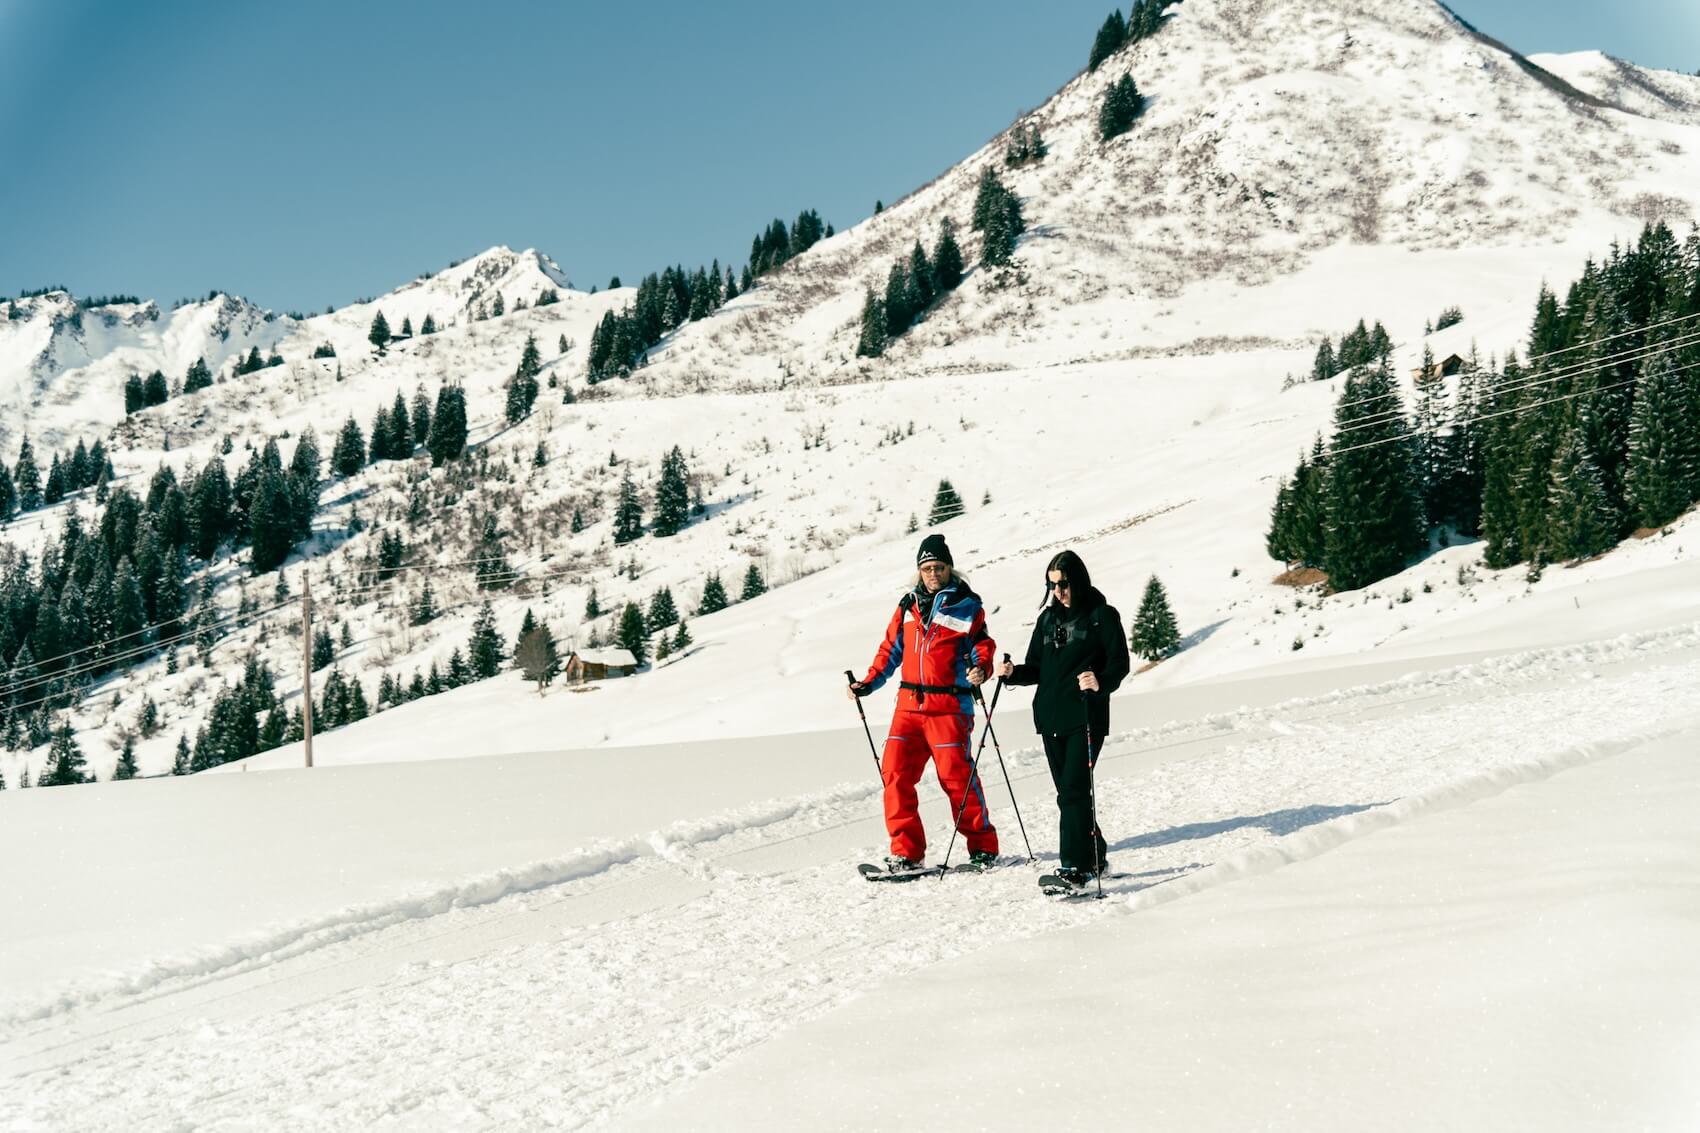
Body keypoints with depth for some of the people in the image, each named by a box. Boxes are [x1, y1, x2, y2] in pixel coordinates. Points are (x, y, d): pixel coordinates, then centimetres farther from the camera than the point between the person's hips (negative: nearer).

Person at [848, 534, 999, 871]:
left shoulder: (966, 606, 1)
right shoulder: (909, 605, 14)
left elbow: (982, 646, 0)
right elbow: (891, 648, 21)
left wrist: (980, 669, -21)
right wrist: (868, 683, 14)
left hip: (949, 705, -5)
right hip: (909, 704, 5)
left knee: (956, 774, -7)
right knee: (895, 771, -4)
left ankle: (983, 846, 9)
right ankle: (906, 851, 2)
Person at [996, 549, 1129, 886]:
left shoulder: (1102, 616, -2)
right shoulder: (1048, 618, 15)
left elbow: (1119, 663, -7)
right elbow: (1037, 669, 17)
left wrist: (1101, 683, -28)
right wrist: (1013, 673, -4)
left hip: (1086, 718, -6)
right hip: (1051, 718, 6)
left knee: (1073, 791, -15)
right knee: (1070, 792, 10)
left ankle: (1075, 866, -16)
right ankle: (1094, 857, 24)